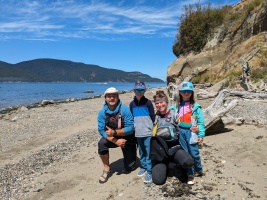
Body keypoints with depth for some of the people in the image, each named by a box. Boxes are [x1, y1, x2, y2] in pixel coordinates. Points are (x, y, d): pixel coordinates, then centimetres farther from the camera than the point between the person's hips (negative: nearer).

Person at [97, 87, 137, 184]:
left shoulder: (125, 109, -26)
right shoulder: (102, 112, -17)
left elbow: (130, 128, -28)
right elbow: (102, 130, -19)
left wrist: (114, 132, -41)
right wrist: (116, 141, -31)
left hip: (127, 138, -2)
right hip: (112, 138, 2)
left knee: (130, 168, 4)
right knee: (102, 143, -32)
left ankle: (130, 155, 39)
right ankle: (107, 170, -10)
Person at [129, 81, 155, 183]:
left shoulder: (148, 102, -3)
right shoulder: (132, 103, 7)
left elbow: (153, 117, -1)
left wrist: (153, 130, -2)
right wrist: (133, 130, 12)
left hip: (148, 132, -4)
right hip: (138, 133, 4)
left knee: (148, 152, -2)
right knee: (141, 152, 15)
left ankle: (149, 171, 6)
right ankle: (143, 166, 30)